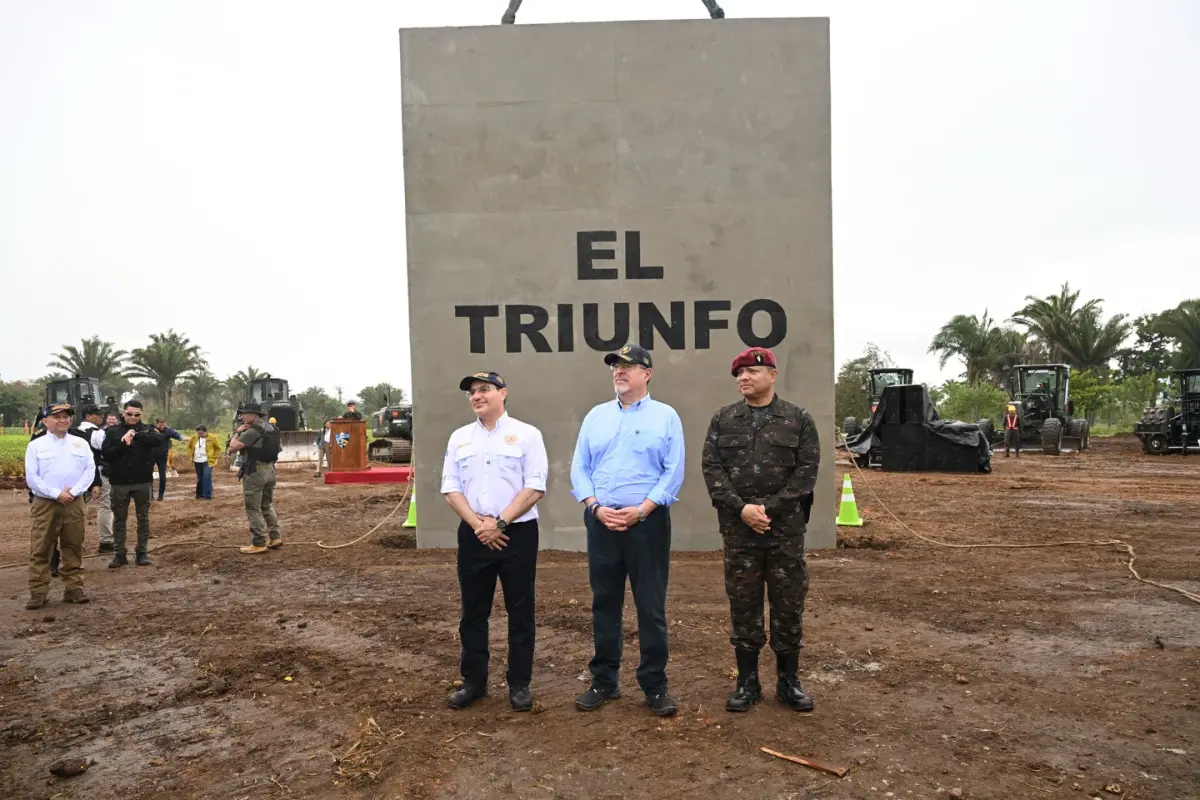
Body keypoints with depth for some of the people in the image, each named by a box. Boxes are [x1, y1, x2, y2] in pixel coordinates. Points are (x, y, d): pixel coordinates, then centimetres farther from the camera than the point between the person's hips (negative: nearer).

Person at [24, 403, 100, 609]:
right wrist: (56, 494, -13)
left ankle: (73, 588, 14)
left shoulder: (80, 443, 8)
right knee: (40, 550, 0)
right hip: (45, 504, -2)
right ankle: (38, 592, 6)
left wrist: (73, 492, -11)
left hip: (75, 504, 2)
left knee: (73, 548, 7)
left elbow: (90, 470, 2)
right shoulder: (36, 445, 0)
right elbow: (31, 477, -5)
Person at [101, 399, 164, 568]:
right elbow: (105, 453, -6)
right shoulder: (112, 431, 3)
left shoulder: (147, 429, 3)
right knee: (119, 519, 7)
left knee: (143, 518, 7)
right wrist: (122, 444, -20)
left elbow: (159, 439, -18)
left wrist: (136, 435, -23)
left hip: (143, 482, 0)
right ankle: (119, 554, 14)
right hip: (120, 483, 0)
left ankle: (142, 552, 15)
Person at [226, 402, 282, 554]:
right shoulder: (270, 428, 11)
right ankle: (275, 537, 17)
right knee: (267, 506, 18)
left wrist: (238, 432, -5)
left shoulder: (252, 431, -17)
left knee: (253, 509, -1)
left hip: (255, 472, -9)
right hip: (270, 470, 9)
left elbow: (232, 448, -18)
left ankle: (259, 544, 1)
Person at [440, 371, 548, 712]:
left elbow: (534, 488, -9)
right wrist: (478, 524, -10)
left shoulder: (526, 434, -3)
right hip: (473, 535, 4)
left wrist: (499, 523, -14)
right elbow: (451, 488, 4)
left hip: (517, 533, -3)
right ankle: (473, 681, 26)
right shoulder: (459, 438, 9)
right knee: (473, 612, 11)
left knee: (520, 611, 6)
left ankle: (519, 684, 18)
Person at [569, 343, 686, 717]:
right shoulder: (596, 416, 12)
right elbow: (579, 468, 8)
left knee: (651, 606, 2)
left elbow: (674, 472, -5)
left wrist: (641, 509, -15)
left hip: (648, 522, -3)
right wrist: (596, 507, -7)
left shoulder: (665, 416, 2)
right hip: (601, 522, 3)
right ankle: (604, 682, 23)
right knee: (604, 603, 11)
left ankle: (655, 686, 15)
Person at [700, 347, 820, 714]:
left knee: (788, 604, 7)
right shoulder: (723, 420, 6)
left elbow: (807, 470, -5)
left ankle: (789, 681, 22)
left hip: (786, 530, -1)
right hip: (738, 530, 1)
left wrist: (770, 509, -14)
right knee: (743, 605, 7)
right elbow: (711, 468, -1)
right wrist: (741, 508, -14)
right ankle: (747, 682, 20)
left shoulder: (799, 419, 2)